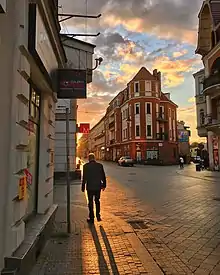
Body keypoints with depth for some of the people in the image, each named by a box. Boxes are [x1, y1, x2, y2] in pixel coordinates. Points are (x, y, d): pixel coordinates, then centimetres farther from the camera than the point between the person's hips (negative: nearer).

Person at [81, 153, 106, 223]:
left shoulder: (86, 166, -8)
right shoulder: (100, 165, -2)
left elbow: (84, 178, -6)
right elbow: (103, 176, 3)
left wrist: (83, 187, 2)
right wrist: (104, 185, 14)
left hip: (90, 187, -2)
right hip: (98, 186, 2)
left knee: (91, 202, 9)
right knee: (97, 201, 19)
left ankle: (91, 218, 14)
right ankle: (98, 215, 14)